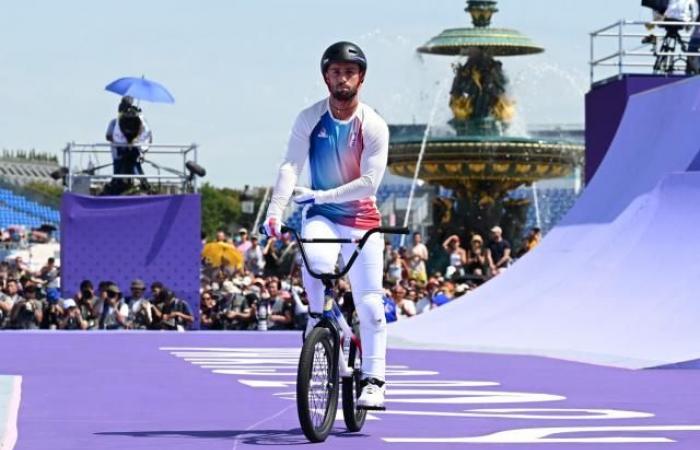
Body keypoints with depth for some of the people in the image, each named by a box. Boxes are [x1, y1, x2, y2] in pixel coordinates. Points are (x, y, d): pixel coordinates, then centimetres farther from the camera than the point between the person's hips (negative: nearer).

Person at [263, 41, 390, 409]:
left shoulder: (374, 126, -8)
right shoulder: (310, 119, -5)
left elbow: (369, 182, -15)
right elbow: (291, 166, -15)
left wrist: (320, 195, -24)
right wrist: (276, 210, -31)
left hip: (362, 219, 0)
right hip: (321, 216, 0)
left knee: (370, 303, -4)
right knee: (314, 262, -33)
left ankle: (373, 380, 3)